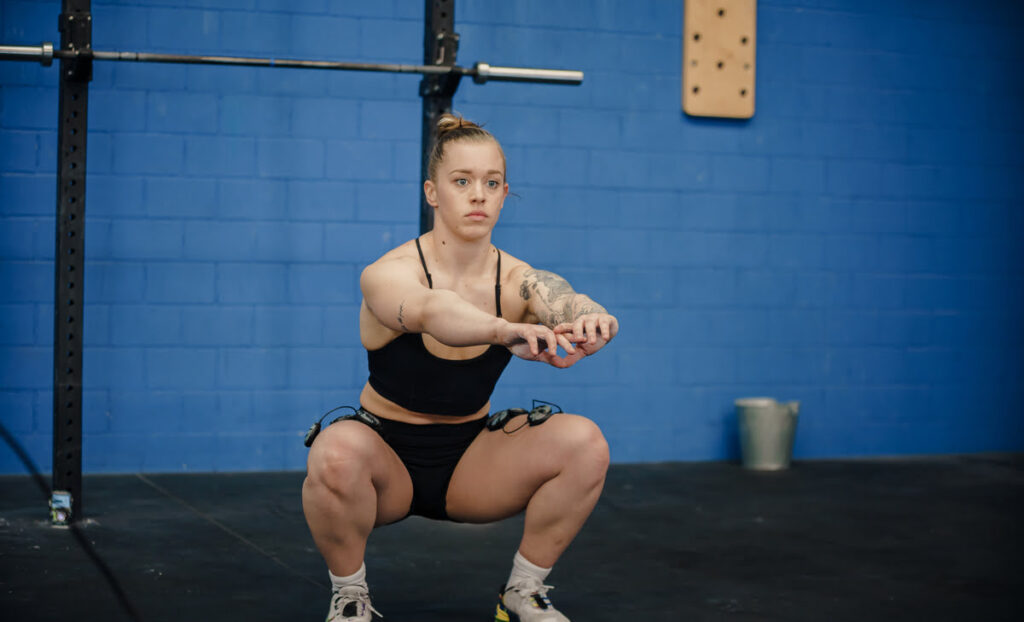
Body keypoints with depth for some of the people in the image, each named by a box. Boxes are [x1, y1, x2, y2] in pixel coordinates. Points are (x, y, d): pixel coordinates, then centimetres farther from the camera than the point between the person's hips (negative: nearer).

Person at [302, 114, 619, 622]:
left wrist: (590, 322, -58)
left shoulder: (518, 281, -11)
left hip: (469, 462, 3)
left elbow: (565, 303, -32)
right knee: (337, 452, -37)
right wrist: (506, 332, -65)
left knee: (583, 442, -21)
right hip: (387, 457, -3)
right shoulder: (389, 274, -21)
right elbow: (429, 311, -44)